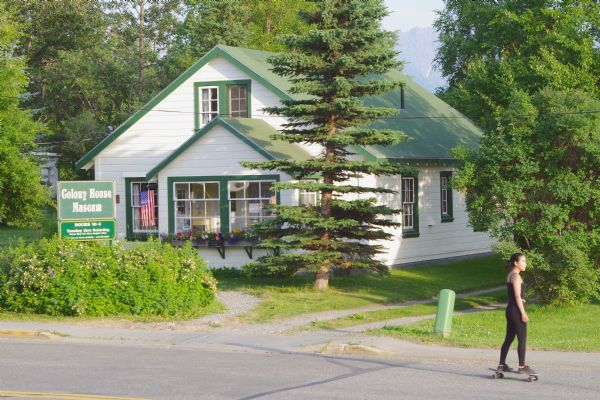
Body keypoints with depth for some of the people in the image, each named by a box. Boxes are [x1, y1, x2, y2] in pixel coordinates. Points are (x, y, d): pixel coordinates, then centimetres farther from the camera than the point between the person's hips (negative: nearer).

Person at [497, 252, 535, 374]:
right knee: (522, 339, -5)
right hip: (517, 310, -10)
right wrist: (523, 313, -19)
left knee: (509, 338, 13)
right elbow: (518, 296, -18)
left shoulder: (510, 275, 15)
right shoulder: (516, 276, -13)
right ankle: (522, 366, -4)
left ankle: (501, 364, 16)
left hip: (510, 309, 10)